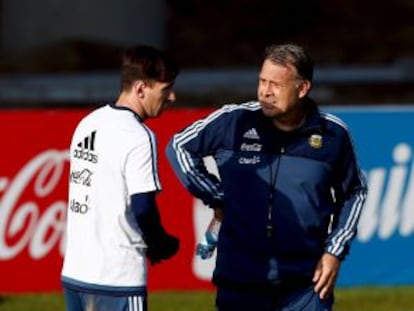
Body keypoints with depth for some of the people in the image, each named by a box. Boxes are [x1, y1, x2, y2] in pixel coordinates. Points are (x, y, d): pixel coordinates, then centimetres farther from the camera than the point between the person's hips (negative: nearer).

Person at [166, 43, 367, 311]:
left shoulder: (333, 135, 0)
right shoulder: (234, 122, -4)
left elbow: (354, 193, 16)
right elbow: (179, 147, 11)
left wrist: (335, 251, 6)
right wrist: (216, 197, 6)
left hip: (306, 286, 0)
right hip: (239, 281, 0)